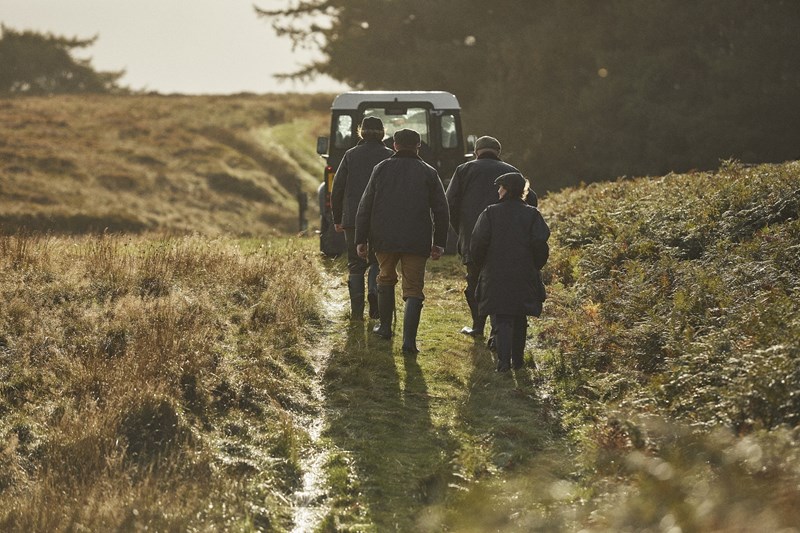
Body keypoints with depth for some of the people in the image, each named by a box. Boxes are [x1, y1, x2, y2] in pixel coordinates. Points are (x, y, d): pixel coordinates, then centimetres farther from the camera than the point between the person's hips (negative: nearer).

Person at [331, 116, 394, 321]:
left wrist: (337, 219, 12)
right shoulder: (390, 157, 0)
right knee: (377, 262, 12)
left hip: (353, 219, 1)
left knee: (356, 265, 7)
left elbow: (337, 188, 4)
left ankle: (356, 310, 2)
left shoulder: (351, 155, 3)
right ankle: (374, 291, -13)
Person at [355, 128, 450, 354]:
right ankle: (409, 339, -12)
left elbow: (365, 206, 3)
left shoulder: (382, 168, 5)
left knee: (386, 279, 24)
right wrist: (439, 243, 8)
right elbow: (441, 211, 2)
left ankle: (385, 326, 31)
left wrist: (361, 239, 7)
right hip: (417, 242, -1)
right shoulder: (429, 173, 3)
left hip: (384, 239, 1)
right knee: (413, 289, 1)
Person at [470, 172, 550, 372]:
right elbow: (540, 243, -6)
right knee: (520, 320, 14)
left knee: (502, 319, -1)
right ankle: (517, 360, 19)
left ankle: (504, 360, -17)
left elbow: (478, 243, -8)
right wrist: (535, 266, 9)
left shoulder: (490, 213, -4)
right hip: (524, 277, 1)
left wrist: (482, 265, 9)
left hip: (496, 276, -1)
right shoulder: (532, 214, 0)